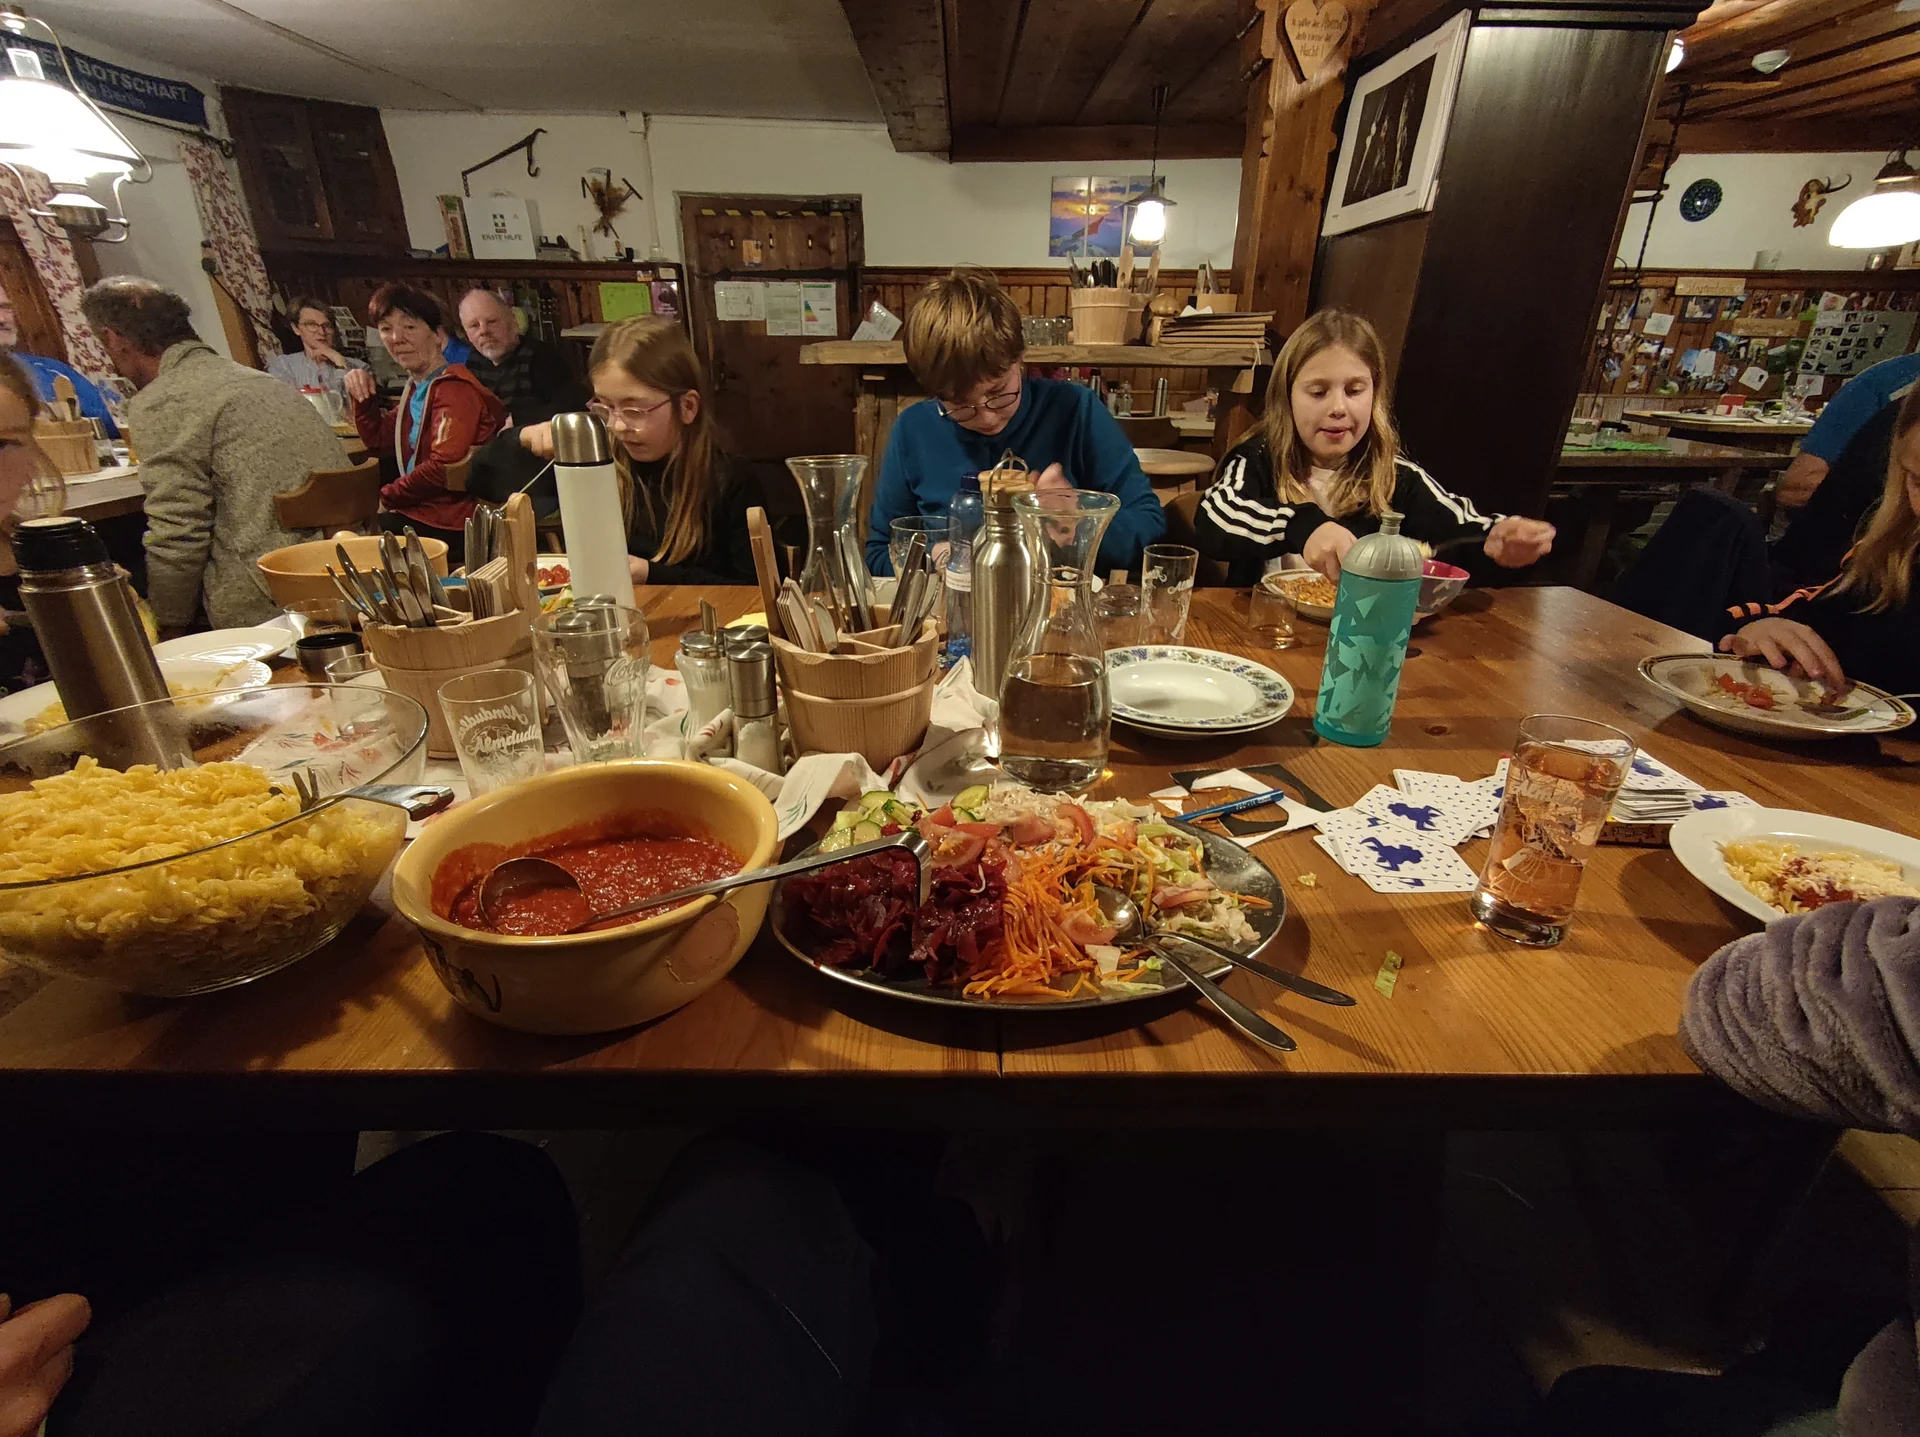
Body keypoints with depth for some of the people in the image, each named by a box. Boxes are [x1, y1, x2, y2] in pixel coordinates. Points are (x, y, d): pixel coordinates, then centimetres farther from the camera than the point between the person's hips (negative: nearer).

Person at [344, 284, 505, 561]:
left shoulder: (454, 390, -16)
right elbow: (379, 440, 25)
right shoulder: (416, 386, 16)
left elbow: (444, 467, -25)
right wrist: (363, 395, 8)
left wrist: (386, 497, -13)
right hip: (417, 512, 9)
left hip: (447, 526, -9)